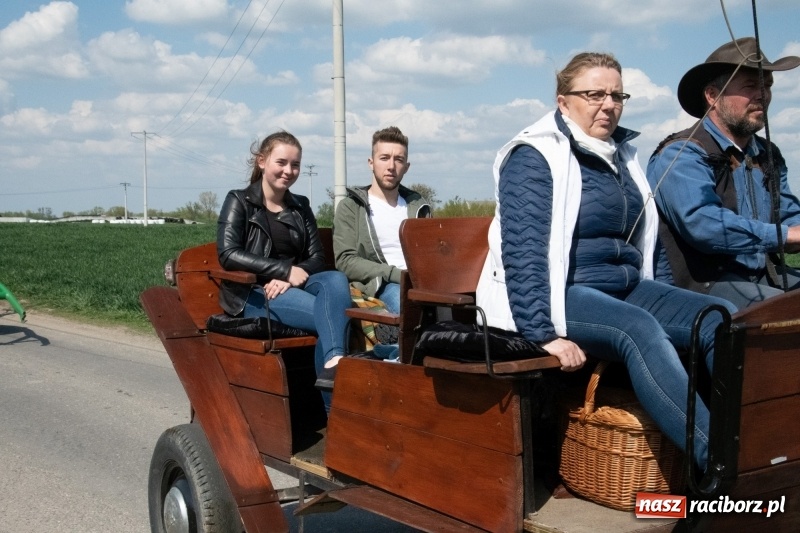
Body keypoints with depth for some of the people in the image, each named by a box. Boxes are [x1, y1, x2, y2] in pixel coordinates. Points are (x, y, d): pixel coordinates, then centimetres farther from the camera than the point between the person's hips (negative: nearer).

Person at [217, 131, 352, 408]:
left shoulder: (301, 207, 17)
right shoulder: (239, 202, 4)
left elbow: (317, 258, 8)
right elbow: (228, 254, -10)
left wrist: (290, 278, -15)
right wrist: (285, 270, -18)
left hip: (294, 287, 5)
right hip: (253, 294, -4)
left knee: (336, 280, -32)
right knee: (331, 314, -31)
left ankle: (334, 361, -51)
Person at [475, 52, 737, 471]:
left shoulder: (620, 155, 15)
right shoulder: (535, 157, -9)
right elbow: (523, 252, -19)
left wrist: (659, 302, 18)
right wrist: (544, 332, -26)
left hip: (624, 289, 8)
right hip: (559, 295, -8)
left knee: (722, 317, -13)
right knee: (639, 330, -34)